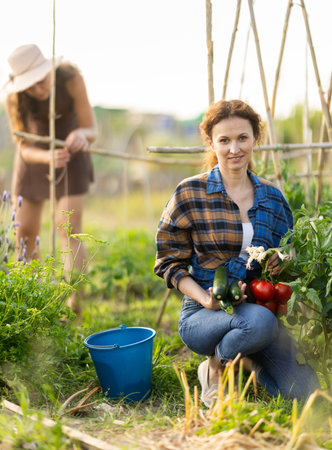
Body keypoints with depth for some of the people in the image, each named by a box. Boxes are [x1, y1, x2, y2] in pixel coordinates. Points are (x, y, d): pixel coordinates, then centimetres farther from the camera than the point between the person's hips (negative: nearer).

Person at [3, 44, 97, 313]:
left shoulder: (70, 78, -28)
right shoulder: (14, 98, -24)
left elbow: (92, 130, -24)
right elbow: (25, 148, -21)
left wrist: (82, 134, -48)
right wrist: (49, 157, -42)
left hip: (70, 152, -2)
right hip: (35, 156, 2)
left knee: (69, 230, -17)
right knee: (24, 233, 2)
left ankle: (73, 306, -16)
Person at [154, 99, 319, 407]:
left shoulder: (272, 197, 8)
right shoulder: (190, 194, -5)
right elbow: (169, 262, -4)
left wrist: (281, 262, -6)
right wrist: (207, 300, -19)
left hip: (258, 309, 4)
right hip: (202, 315, -4)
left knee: (305, 391, -15)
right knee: (260, 321, -37)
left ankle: (245, 360, 15)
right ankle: (215, 368, -5)